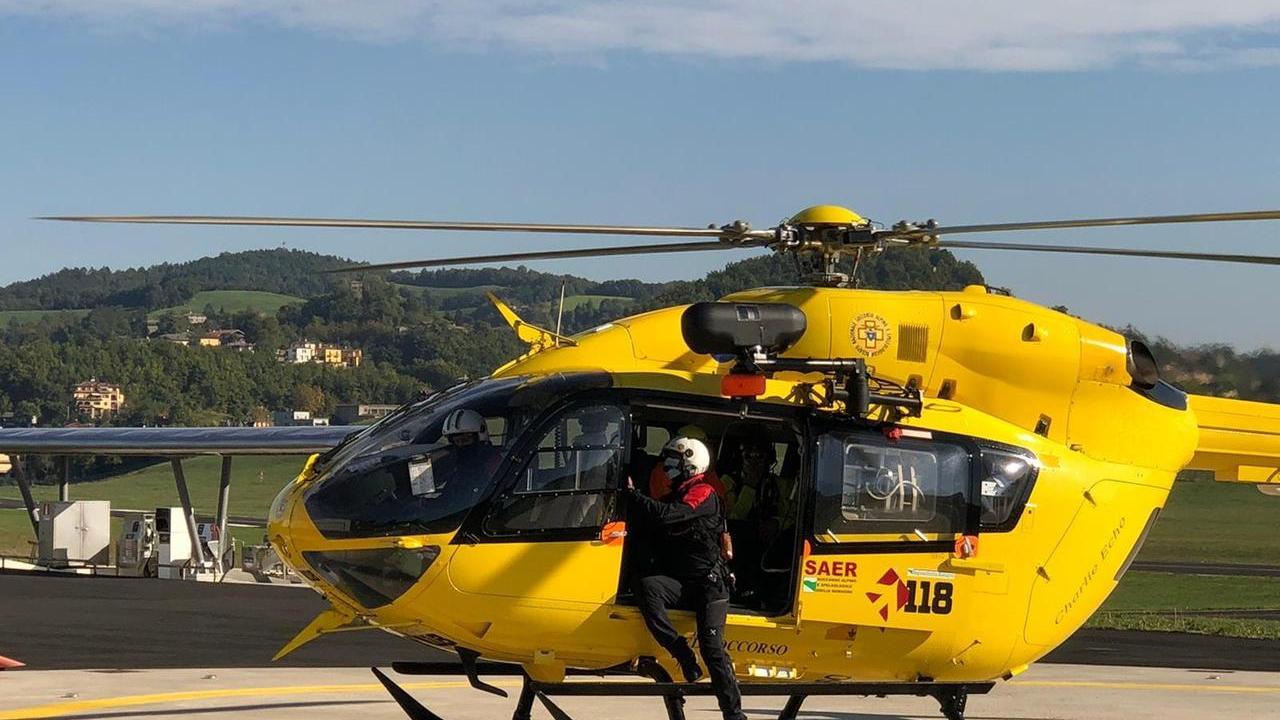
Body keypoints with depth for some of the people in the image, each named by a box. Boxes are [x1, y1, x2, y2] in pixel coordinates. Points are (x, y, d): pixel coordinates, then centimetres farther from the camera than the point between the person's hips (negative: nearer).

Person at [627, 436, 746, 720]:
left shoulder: (704, 495, -4)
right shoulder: (675, 496, 23)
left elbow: (666, 515, -18)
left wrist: (632, 494, -12)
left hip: (709, 580, -6)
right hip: (678, 579, 6)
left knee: (711, 644, -16)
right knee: (648, 587, -29)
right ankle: (683, 656, -27)